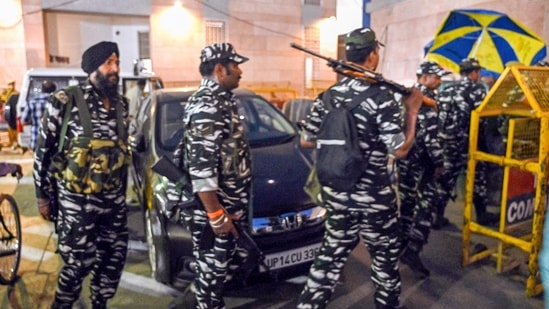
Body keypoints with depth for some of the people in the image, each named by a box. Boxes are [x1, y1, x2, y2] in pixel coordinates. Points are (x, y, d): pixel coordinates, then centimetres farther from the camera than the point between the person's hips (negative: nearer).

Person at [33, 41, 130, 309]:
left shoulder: (121, 104, 7)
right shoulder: (65, 101, -9)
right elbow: (44, 151, -5)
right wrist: (43, 196, -4)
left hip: (113, 200, 5)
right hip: (76, 201, -5)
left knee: (114, 258, 13)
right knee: (79, 263, 3)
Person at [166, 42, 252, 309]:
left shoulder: (220, 100, 13)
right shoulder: (207, 106, -20)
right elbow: (200, 165, -26)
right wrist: (216, 215, -25)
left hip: (226, 205, 10)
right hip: (209, 208, -10)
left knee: (234, 258, 21)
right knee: (213, 269, 7)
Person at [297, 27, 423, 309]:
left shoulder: (330, 94, 1)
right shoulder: (382, 97, -17)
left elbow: (306, 141, 6)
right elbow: (400, 150, -16)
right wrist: (412, 110, -6)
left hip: (335, 193, 6)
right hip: (373, 197, -5)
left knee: (332, 254, 18)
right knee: (385, 257, 17)